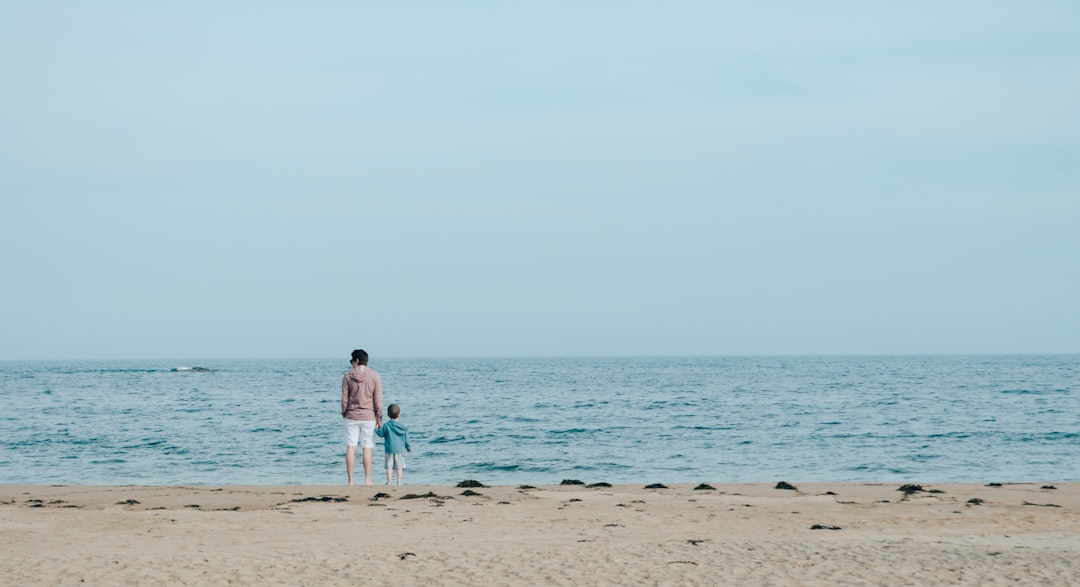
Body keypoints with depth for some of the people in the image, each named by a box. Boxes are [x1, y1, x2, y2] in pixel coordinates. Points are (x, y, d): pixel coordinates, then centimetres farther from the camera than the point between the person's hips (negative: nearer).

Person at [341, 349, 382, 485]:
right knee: (367, 449, 4)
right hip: (368, 416, 0)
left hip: (351, 416, 0)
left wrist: (344, 414, 12)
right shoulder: (374, 375, -4)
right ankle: (367, 480, 4)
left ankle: (350, 481, 1)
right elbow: (378, 399, -4)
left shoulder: (348, 375, -2)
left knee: (350, 448, 3)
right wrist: (379, 418, 2)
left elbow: (344, 398, -1)